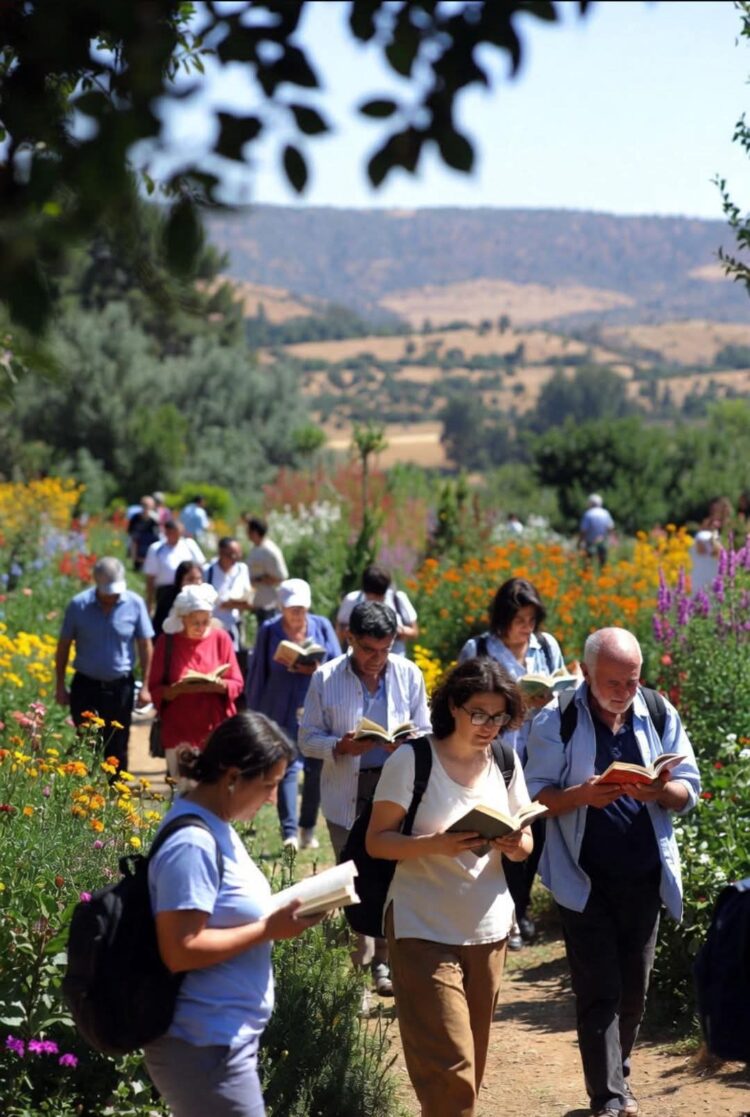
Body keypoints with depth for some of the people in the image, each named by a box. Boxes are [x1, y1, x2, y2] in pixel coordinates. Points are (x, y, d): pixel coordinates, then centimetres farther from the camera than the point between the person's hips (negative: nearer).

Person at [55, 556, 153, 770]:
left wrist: (145, 686, -2)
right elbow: (63, 646, 2)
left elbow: (145, 646, 0)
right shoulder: (78, 605, -7)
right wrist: (60, 686, 3)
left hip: (120, 687, 0)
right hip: (86, 686, 0)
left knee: (117, 749, 6)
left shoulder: (135, 604, -7)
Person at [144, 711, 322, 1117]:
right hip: (204, 1048, -10)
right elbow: (180, 950, -25)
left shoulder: (214, 827, 10)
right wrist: (269, 929, -19)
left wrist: (276, 915, 4)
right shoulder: (192, 844, -21)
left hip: (224, 1038, 10)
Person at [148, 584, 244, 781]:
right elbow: (155, 690, 1)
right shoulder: (167, 641, 0)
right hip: (180, 733, -1)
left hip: (216, 731, 1)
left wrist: (219, 685, -17)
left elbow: (237, 684, 5)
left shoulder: (220, 638, 3)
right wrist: (179, 689, -19)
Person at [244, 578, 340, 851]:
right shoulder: (269, 630, 3)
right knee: (287, 767, -8)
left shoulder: (322, 626, 6)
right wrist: (256, 713, 7)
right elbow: (257, 673, 8)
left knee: (315, 768, 5)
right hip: (283, 711, -2)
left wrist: (315, 670, -15)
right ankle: (289, 832, -13)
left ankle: (308, 829, 17)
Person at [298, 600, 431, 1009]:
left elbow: (425, 730, 10)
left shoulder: (408, 675, 4)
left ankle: (383, 960, 19)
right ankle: (358, 968, 6)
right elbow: (308, 738, 1)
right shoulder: (326, 679, -1)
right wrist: (340, 747, -18)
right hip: (347, 795, -1)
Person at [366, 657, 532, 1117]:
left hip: (489, 929, 5)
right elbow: (377, 841, -10)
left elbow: (525, 844, 9)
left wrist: (514, 844, -15)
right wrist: (434, 844, -27)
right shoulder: (411, 761, -10)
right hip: (425, 929, -5)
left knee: (471, 1066, 13)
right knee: (449, 1067, -11)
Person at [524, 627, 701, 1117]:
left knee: (634, 988, 13)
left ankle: (619, 1075, 31)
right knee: (599, 991, -4)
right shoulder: (556, 721, -7)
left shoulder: (660, 715, 1)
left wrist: (658, 791, -20)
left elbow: (689, 791, 3)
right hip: (585, 878, -3)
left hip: (644, 874, 3)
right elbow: (536, 795, -8)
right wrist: (581, 794, -27)